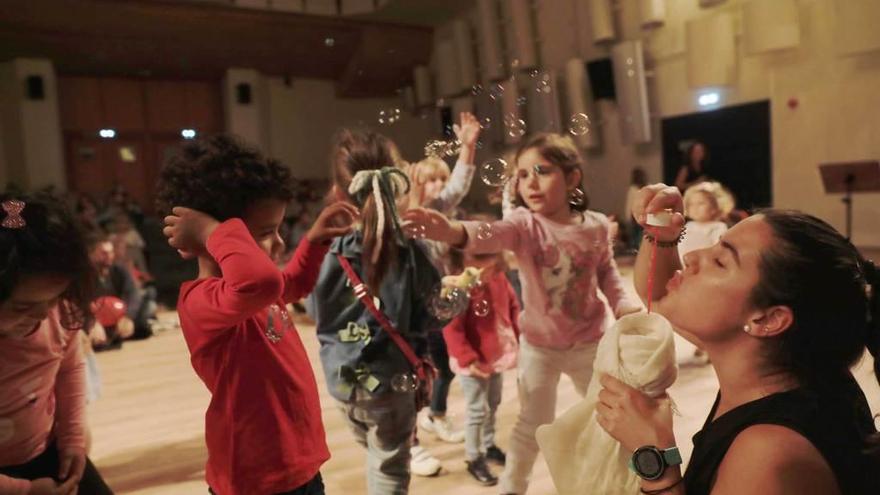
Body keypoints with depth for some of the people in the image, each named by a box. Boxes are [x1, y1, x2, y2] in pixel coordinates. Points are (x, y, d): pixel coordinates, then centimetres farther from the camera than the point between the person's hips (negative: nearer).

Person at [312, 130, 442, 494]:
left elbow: (317, 313, 4)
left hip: (341, 379, 4)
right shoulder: (407, 248, -18)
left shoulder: (325, 248, -11)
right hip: (389, 380, -3)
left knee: (377, 460, 31)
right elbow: (434, 316, -11)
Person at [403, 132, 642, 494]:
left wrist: (623, 303, -14)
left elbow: (607, 273, 4)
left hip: (589, 343, 3)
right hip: (539, 345, -2)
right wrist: (452, 231, -63)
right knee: (532, 424, 10)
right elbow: (491, 234, -43)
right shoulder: (524, 224, -21)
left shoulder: (596, 226, -12)